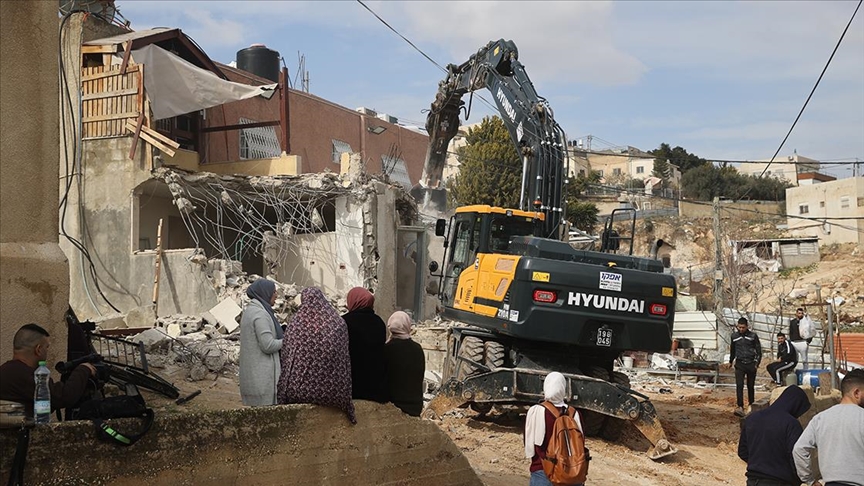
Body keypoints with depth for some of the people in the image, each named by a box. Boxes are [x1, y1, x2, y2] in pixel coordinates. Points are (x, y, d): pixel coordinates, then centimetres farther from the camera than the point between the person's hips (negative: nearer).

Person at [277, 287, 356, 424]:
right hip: (330, 390, 1)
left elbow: (286, 358, -2)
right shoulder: (338, 323, -1)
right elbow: (344, 359, 1)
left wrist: (283, 396, 6)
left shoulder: (295, 324, -3)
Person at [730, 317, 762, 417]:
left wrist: (757, 363, -3)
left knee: (750, 386, 9)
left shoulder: (753, 336, -3)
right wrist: (731, 361, 28)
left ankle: (751, 404, 27)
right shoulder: (734, 336, 4)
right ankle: (740, 407, -20)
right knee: (739, 386, -13)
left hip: (751, 364, -1)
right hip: (739, 364, 1)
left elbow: (758, 350, 3)